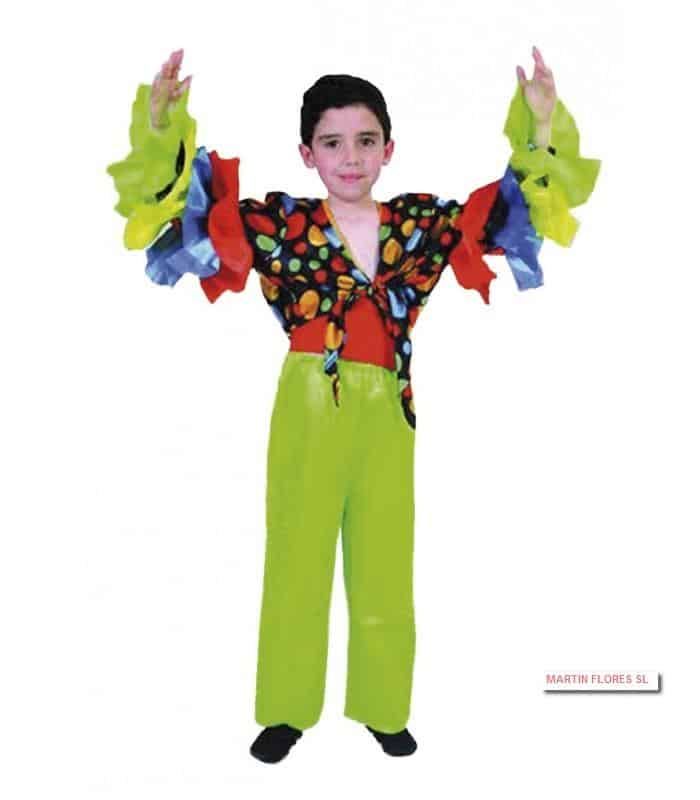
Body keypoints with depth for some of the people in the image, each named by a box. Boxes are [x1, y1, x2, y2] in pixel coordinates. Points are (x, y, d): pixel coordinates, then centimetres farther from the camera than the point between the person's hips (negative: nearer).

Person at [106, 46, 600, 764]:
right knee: (296, 563, 9)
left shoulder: (424, 223, 5)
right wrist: (161, 129, -16)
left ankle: (382, 708, 29)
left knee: (385, 568, 11)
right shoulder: (278, 222, -1)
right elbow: (192, 199, -3)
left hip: (387, 414, 2)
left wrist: (541, 131, 1)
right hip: (307, 411, -2)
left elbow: (513, 207, 12)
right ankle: (287, 712, 26)